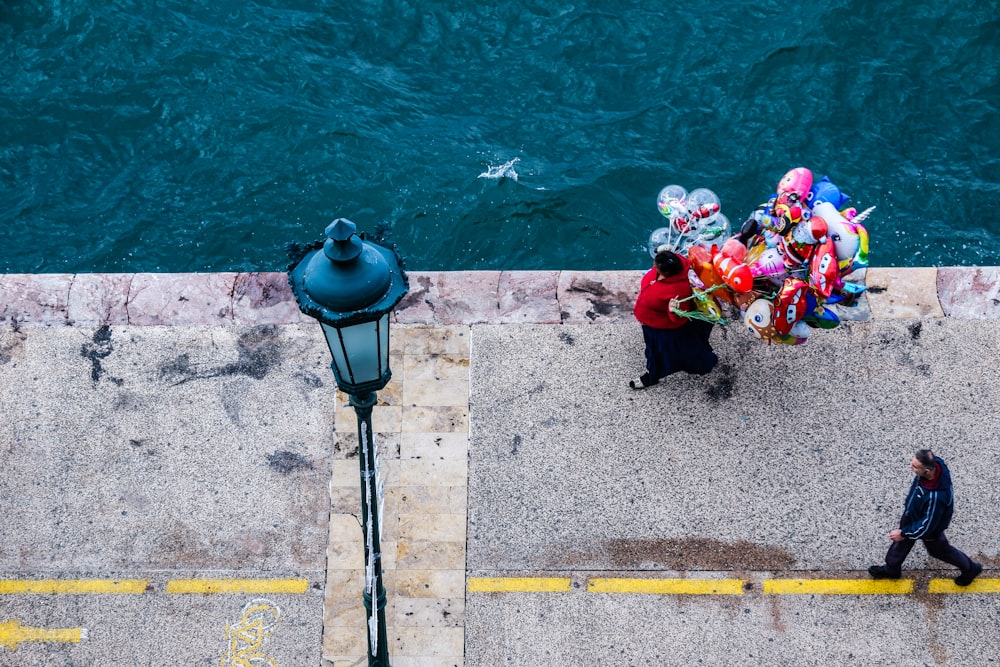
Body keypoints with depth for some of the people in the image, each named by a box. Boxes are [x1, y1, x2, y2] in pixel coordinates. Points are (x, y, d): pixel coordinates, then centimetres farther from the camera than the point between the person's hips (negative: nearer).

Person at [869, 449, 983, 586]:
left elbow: (928, 524, -31)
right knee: (901, 542, 26)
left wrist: (904, 533, -18)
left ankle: (970, 568, 49)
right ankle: (892, 569, 53)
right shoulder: (935, 463, -27)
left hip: (930, 527, -7)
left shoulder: (936, 497, -48)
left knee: (939, 550, 23)